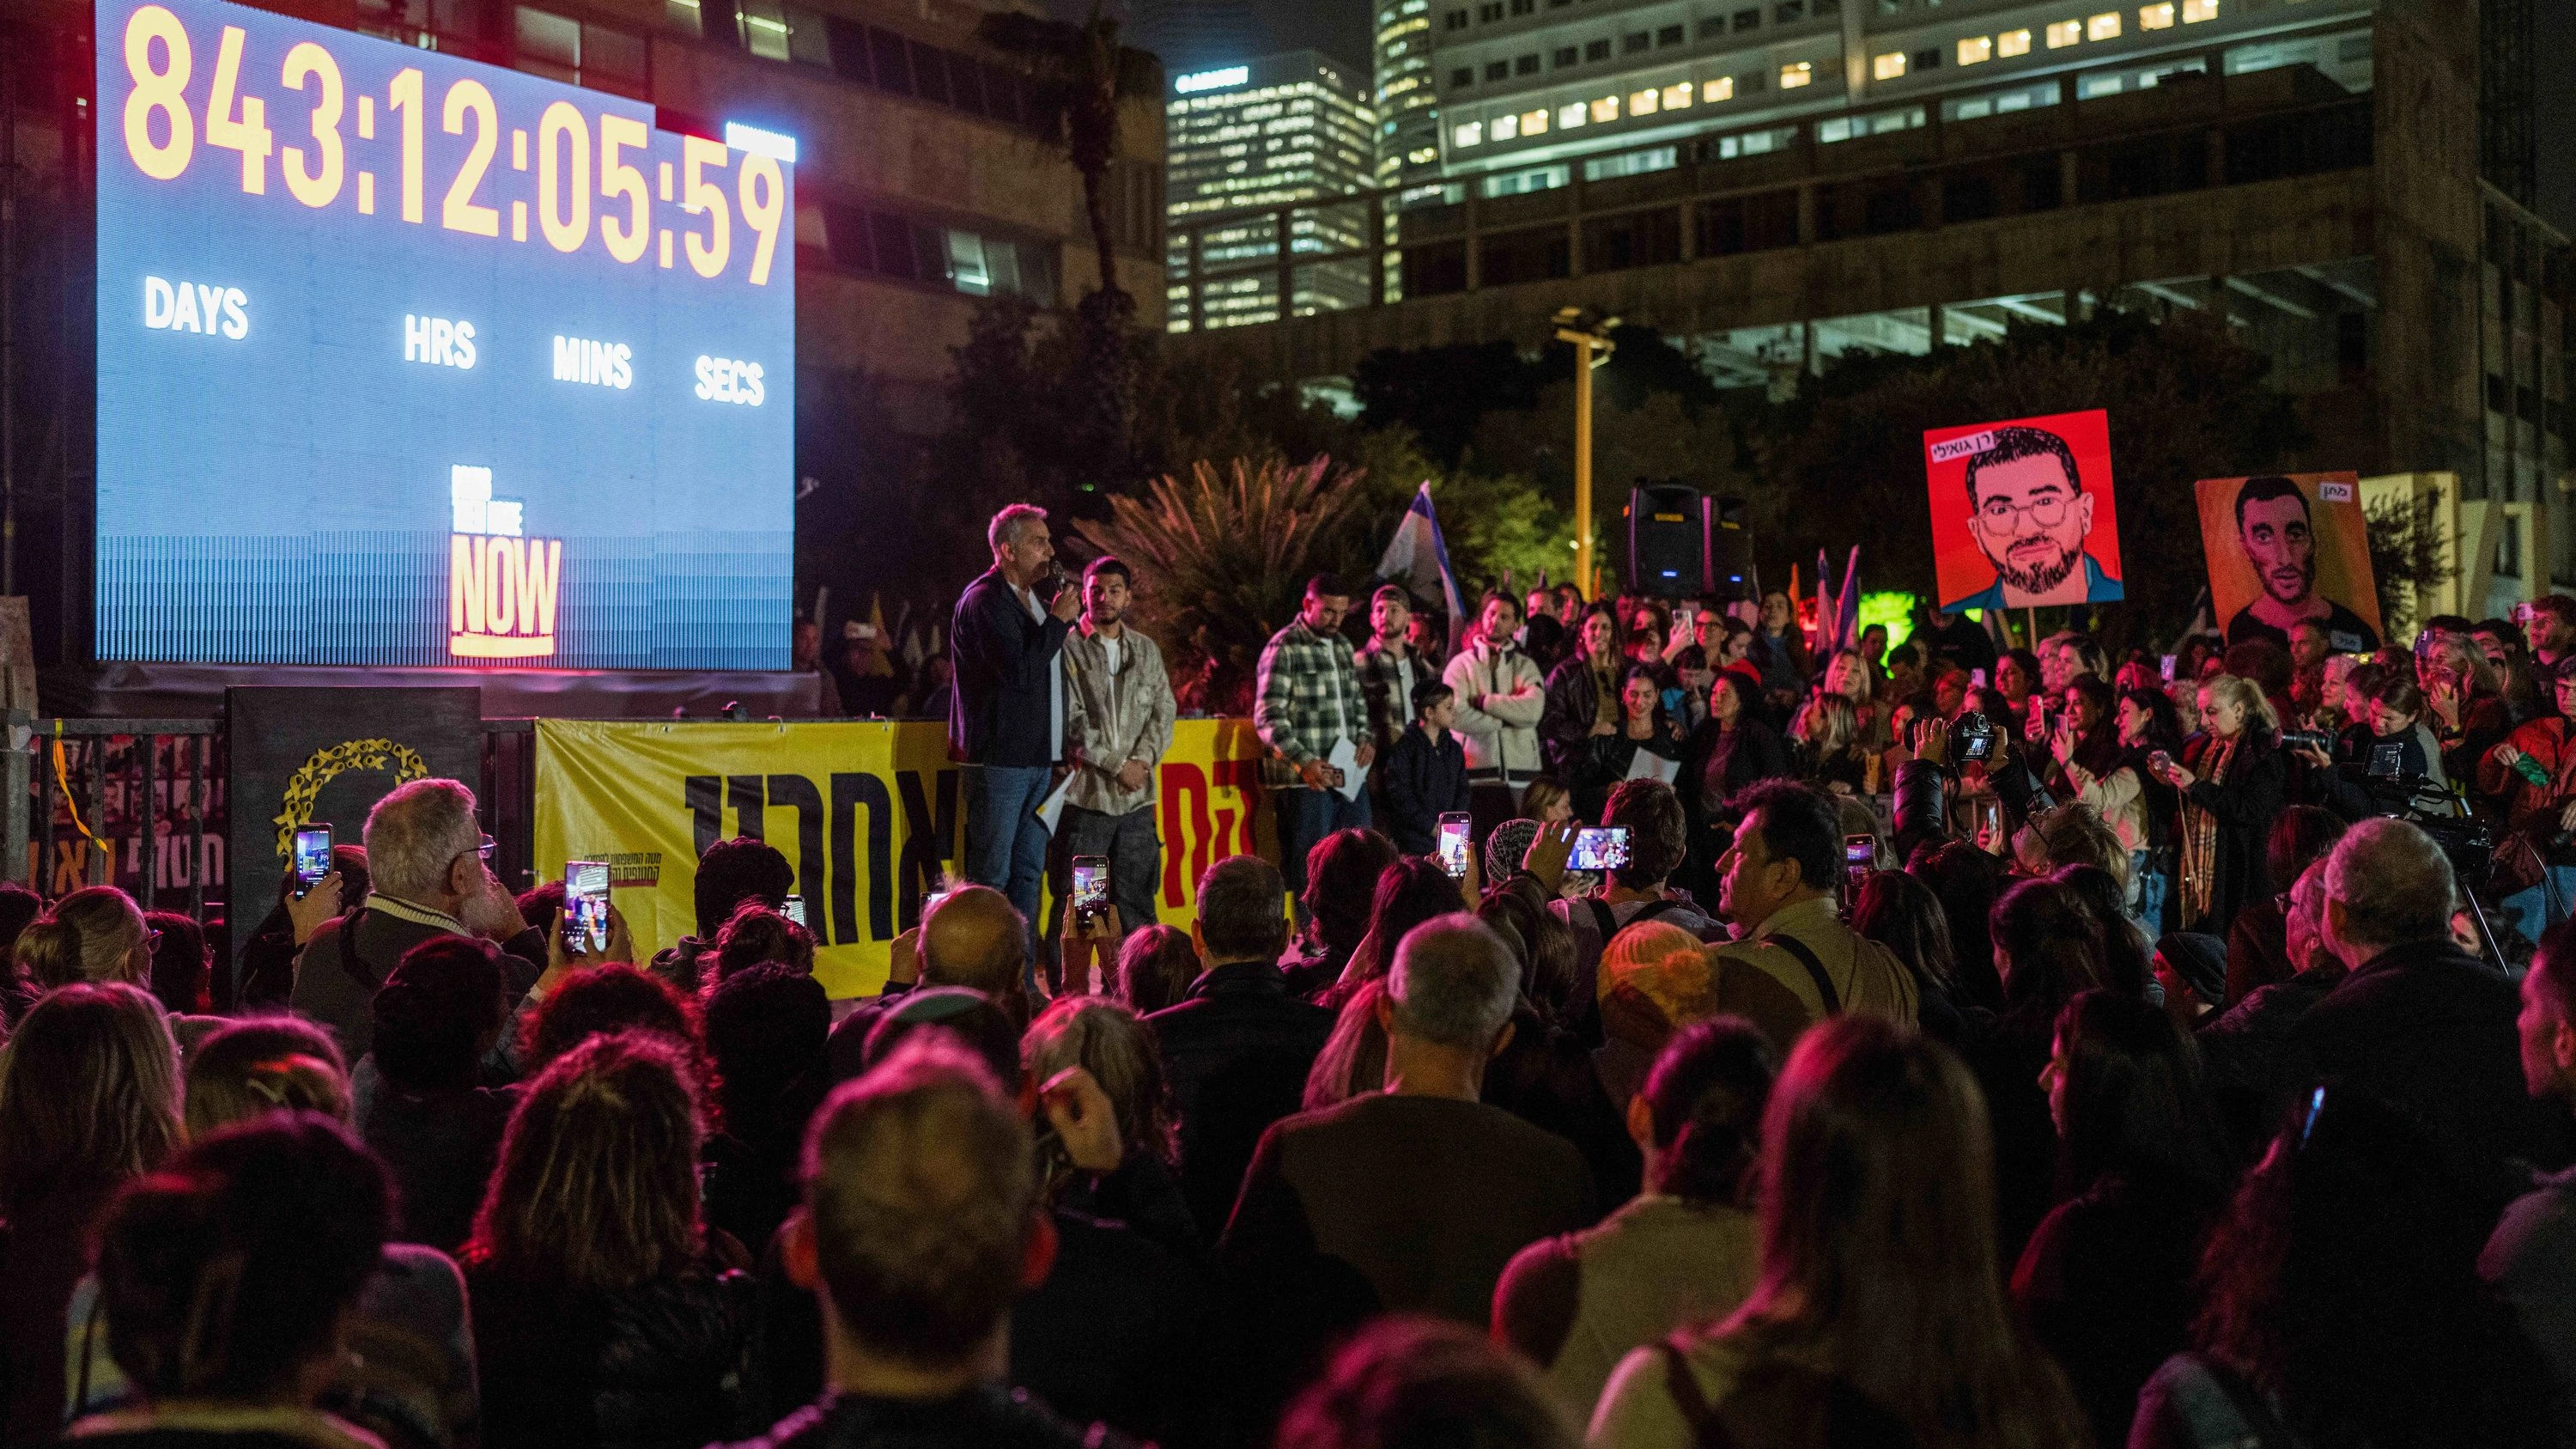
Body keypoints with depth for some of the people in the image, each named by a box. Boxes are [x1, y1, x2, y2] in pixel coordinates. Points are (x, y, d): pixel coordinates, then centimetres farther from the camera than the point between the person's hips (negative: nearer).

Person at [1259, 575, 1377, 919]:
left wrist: (1365, 736, 7)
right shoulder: (1283, 648, -6)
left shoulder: (1342, 645, 15)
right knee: (1310, 867, -3)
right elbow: (1268, 718, -12)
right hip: (1307, 780, -7)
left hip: (1349, 774, 7)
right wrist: (1304, 761, -21)